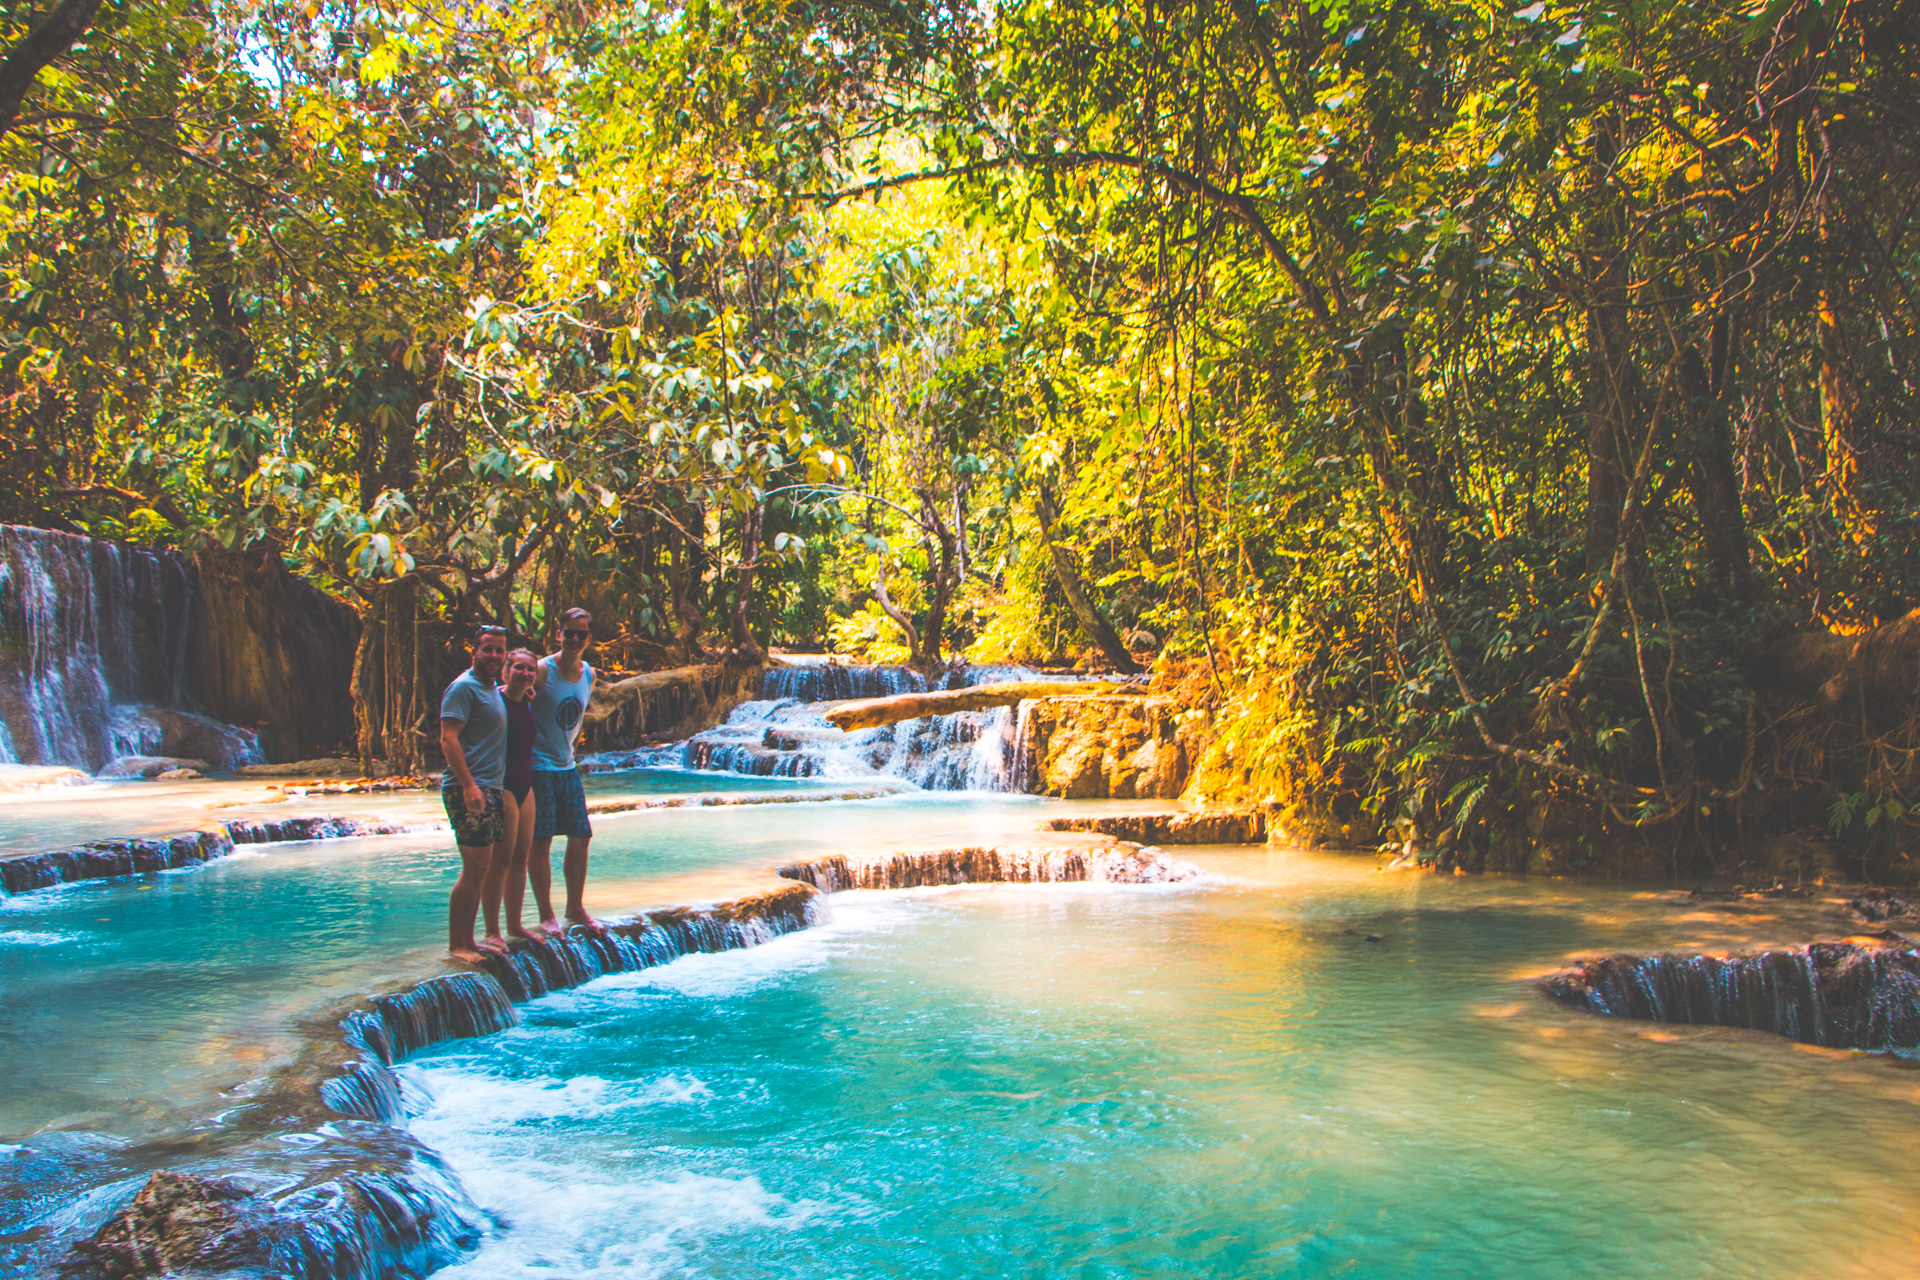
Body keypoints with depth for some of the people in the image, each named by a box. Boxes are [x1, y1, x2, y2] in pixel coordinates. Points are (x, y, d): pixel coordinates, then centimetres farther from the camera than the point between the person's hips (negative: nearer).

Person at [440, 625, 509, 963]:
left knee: (483, 869, 11)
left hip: (490, 789, 9)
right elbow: (448, 739, -17)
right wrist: (469, 785, -24)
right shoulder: (464, 687, -9)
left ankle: (468, 940, 19)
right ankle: (456, 946, -1)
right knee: (475, 869, -9)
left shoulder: (494, 689, 19)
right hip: (469, 790, -9)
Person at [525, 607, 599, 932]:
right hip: (538, 767, -6)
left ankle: (575, 909, 21)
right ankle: (545, 915, 7)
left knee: (580, 838, 8)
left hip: (567, 766, 7)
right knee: (540, 842, -3)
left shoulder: (589, 674, 6)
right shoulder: (542, 671, -13)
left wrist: (566, 752, 11)